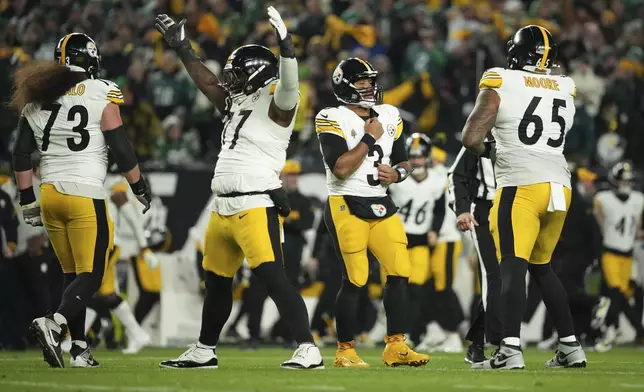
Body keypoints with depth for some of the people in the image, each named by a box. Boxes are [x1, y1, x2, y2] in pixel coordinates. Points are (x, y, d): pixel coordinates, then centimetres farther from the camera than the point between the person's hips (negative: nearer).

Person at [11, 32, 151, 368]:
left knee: (71, 274, 15)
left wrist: (27, 201, 20)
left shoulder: (36, 97, 9)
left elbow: (21, 156, 12)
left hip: (50, 193, 6)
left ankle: (80, 350, 12)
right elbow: (121, 150, -6)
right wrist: (140, 188, 7)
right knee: (90, 276, -3)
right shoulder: (101, 95, -6)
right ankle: (54, 324, -27)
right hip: (85, 196, -5)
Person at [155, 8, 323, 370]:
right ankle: (204, 352, 30)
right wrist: (183, 48, 36)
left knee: (273, 277, -18)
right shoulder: (239, 103, 18)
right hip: (224, 206, 10)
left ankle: (309, 350, -20)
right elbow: (209, 83, 31)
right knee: (217, 281, 18)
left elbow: (288, 84, -27)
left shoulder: (275, 102, -7)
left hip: (256, 205, -10)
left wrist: (285, 46, -42)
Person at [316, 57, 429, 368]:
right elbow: (341, 168, -20)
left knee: (400, 272, -2)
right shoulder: (333, 120, -8)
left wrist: (397, 173, -3)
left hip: (381, 206, 6)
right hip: (346, 206, -6)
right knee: (354, 280, -7)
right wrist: (369, 138, -14)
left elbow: (403, 162, 19)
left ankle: (395, 347, 4)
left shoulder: (389, 117, 11)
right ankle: (345, 351, 5)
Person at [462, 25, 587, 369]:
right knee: (541, 266, 19)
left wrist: (489, 151, 16)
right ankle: (570, 347, 19)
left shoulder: (500, 85, -1)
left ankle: (511, 350, -27)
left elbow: (471, 139, -4)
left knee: (512, 265, -13)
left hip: (521, 186, -6)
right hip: (559, 184, 6)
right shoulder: (565, 89, 13)